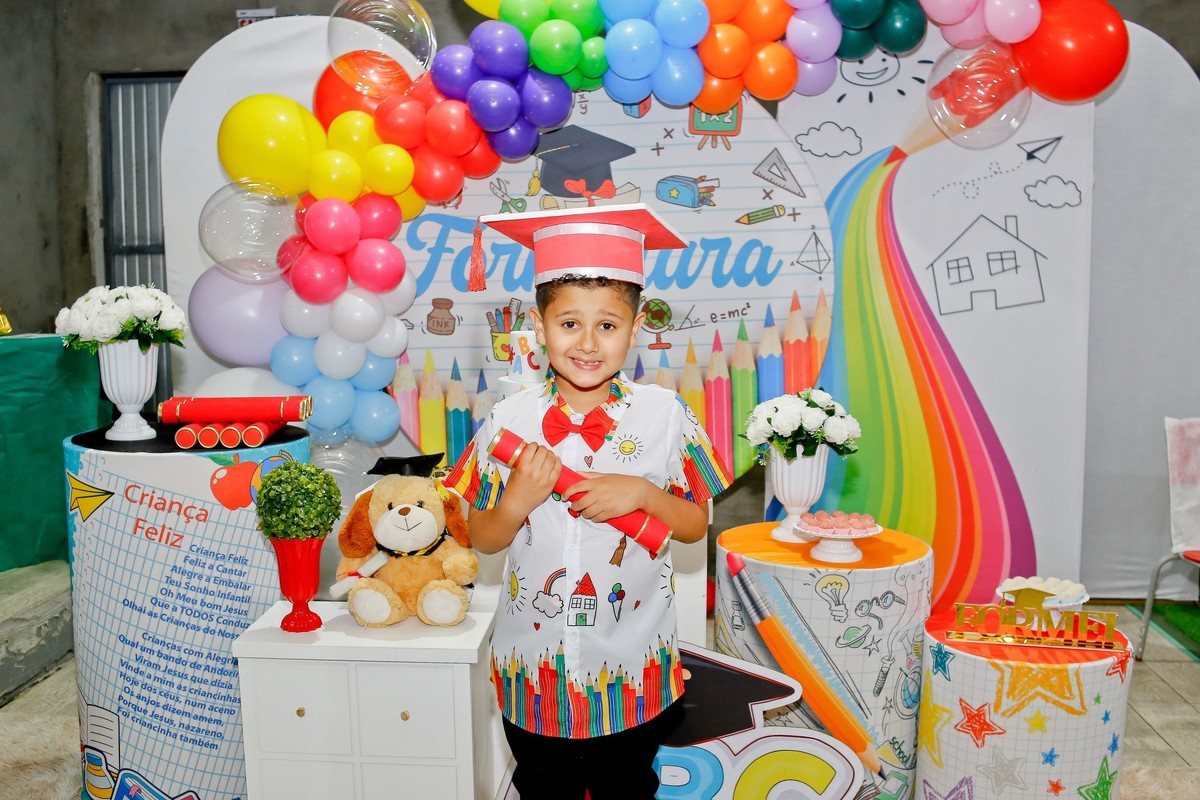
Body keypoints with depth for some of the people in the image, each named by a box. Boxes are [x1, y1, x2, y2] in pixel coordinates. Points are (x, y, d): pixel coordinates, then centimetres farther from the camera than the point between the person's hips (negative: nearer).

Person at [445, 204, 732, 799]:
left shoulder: (664, 414, -10)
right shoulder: (509, 421, -9)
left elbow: (695, 526, -3)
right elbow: (482, 541, -1)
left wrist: (643, 493, -20)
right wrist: (517, 500, -21)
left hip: (633, 670, 0)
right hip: (533, 669, 1)